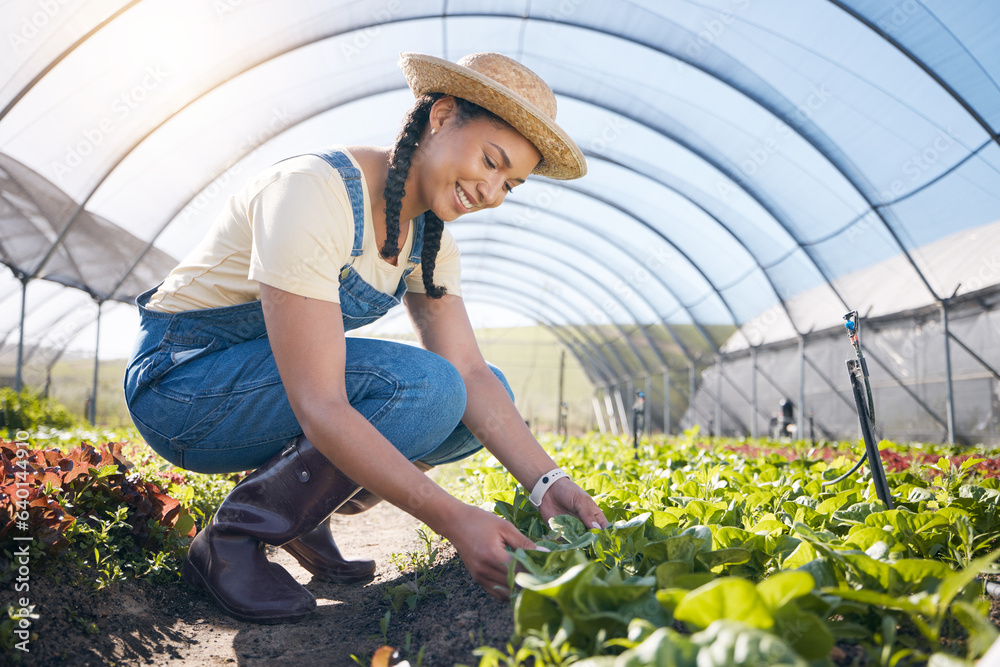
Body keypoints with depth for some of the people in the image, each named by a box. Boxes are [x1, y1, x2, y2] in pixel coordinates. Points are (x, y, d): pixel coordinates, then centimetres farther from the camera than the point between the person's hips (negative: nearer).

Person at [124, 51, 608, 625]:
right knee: (423, 388, -29)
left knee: (494, 395, -7)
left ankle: (304, 511, 4)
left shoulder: (429, 237, -3)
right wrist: (454, 519, -38)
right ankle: (231, 538, -11)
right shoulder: (314, 194, -29)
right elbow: (320, 410, -35)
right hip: (181, 382, -7)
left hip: (275, 382, 8)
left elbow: (471, 373, -10)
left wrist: (547, 482, -24)